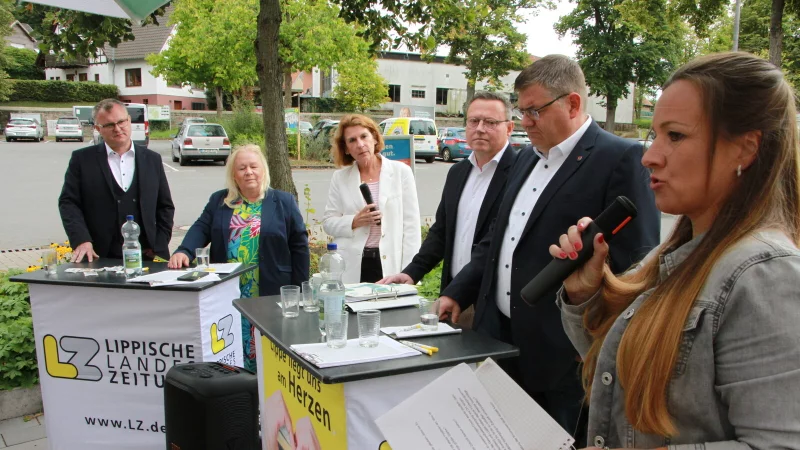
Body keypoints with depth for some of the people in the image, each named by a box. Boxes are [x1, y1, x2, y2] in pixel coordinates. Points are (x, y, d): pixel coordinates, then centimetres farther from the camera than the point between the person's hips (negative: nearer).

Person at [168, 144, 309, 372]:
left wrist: (299, 293, -3)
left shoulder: (283, 202, 3)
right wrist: (184, 251, -19)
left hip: (271, 294, -2)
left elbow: (299, 246, 2)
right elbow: (201, 229, 3)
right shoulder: (218, 201, 12)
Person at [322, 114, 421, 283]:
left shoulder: (401, 172, 3)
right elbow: (328, 222, 9)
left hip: (390, 264, -1)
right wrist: (355, 221, -11)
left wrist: (409, 272, -4)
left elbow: (411, 226, 1)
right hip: (353, 267, 1)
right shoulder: (340, 178, 8)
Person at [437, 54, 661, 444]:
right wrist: (457, 293, 15)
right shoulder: (527, 159, 14)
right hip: (499, 338, 7)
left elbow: (634, 264, -15)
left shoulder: (620, 160, -12)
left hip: (563, 355, -7)